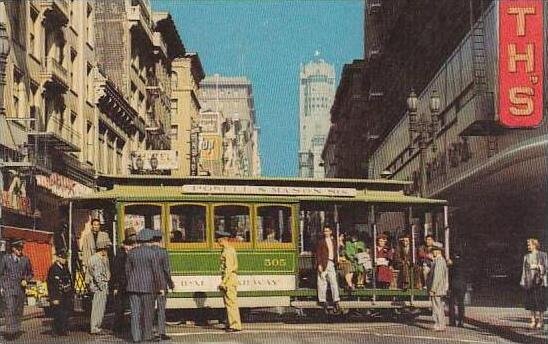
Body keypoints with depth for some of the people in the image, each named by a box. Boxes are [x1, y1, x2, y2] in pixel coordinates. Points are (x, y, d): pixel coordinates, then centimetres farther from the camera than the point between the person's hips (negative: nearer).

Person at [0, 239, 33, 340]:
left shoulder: (25, 259, 8)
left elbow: (30, 273, 18)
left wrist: (26, 280, -1)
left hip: (21, 288, 3)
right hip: (8, 288, -3)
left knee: (19, 311, 5)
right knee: (10, 309, -13)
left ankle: (16, 330, 14)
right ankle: (10, 331, -14)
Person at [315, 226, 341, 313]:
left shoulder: (333, 241, 16)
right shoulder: (321, 242, 1)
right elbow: (318, 254, -4)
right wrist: (319, 265, -12)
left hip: (331, 263, 4)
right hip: (323, 263, -4)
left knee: (334, 282, -2)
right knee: (322, 282, 0)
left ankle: (336, 301, -3)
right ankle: (323, 301, 7)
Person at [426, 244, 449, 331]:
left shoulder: (438, 262, -18)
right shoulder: (442, 261, 15)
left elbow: (437, 277, -22)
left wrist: (432, 289, -20)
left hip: (436, 290, -10)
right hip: (441, 290, 10)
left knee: (437, 308, -7)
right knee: (440, 308, 13)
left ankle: (439, 326, -5)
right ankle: (441, 325, 18)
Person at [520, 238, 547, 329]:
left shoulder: (542, 255, 1)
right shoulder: (526, 256, 15)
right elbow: (524, 269, 14)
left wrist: (538, 267, -17)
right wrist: (523, 281, 9)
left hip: (539, 281, -5)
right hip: (529, 281, 5)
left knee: (539, 301, -6)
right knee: (530, 301, 3)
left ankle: (540, 321, -2)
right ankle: (533, 320, 7)